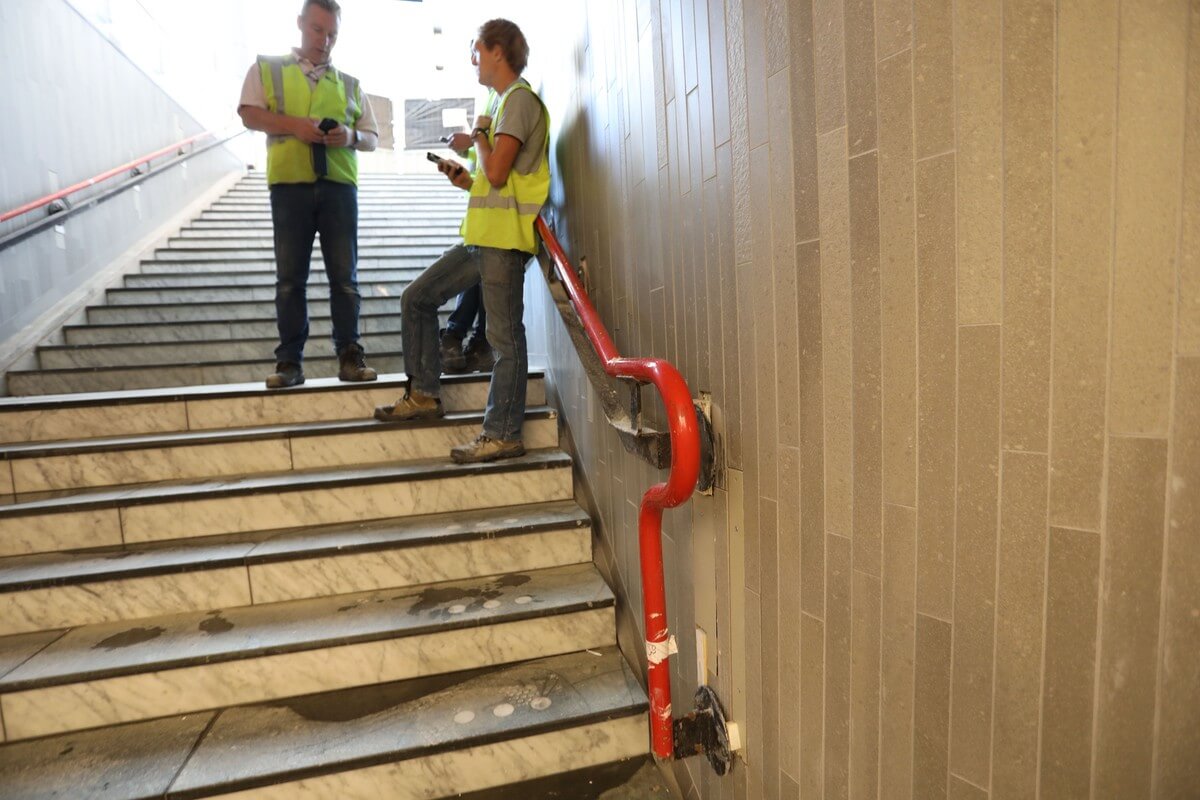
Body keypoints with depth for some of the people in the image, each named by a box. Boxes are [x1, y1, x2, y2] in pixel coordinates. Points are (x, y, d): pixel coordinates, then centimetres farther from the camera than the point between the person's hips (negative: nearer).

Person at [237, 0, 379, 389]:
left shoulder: (350, 84, 19)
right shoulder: (268, 69, 15)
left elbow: (372, 137, 15)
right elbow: (249, 113, 3)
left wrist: (351, 136, -7)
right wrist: (295, 125, -13)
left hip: (339, 184, 1)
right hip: (289, 183, -1)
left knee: (345, 276, -2)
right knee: (290, 277, 0)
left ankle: (350, 356, 3)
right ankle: (289, 361, 4)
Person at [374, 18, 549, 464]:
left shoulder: (519, 98, -5)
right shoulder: (503, 100, 26)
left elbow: (497, 172, -18)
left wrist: (478, 137, 0)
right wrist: (463, 178, 11)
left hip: (504, 238, -10)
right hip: (483, 237, 10)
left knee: (505, 336, -8)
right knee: (416, 298, 11)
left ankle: (502, 435, -1)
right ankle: (425, 395, 18)